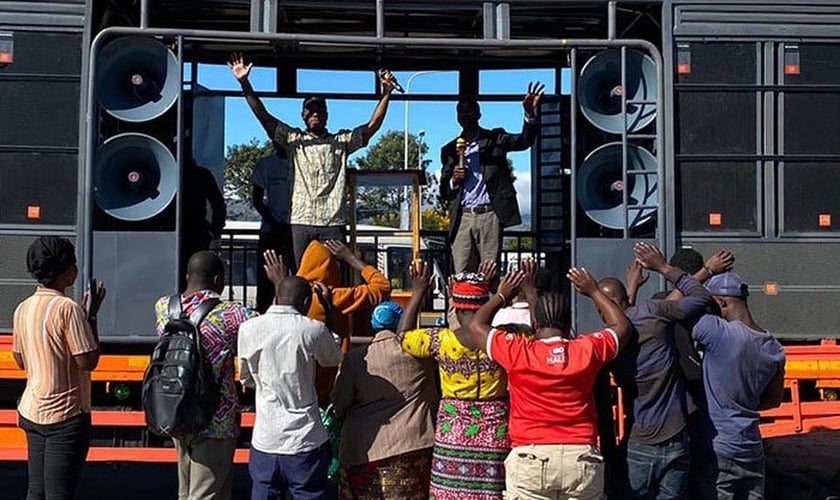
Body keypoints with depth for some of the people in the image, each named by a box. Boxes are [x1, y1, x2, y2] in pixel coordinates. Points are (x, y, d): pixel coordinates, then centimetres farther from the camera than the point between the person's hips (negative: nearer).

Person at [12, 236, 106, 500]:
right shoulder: (68, 308, -17)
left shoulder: (23, 308, 7)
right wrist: (92, 315, -8)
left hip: (32, 410, 8)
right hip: (66, 414, -8)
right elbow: (88, 361, -17)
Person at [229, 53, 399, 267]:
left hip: (333, 223, 0)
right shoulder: (293, 140, 13)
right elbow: (263, 116, 5)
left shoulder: (342, 142, 14)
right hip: (302, 221, 0)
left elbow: (372, 126, 4)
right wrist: (245, 83, -5)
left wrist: (386, 93, -7)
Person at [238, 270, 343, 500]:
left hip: (264, 443, 3)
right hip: (306, 444, -3)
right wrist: (328, 307, 19)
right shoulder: (313, 329, -9)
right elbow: (334, 358, 13)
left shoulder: (248, 329, -2)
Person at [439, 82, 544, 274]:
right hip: (462, 217, 3)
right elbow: (444, 192, 17)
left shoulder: (494, 138, 10)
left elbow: (524, 141, -7)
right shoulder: (449, 150, 17)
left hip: (489, 215, -2)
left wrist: (529, 113, -23)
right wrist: (453, 180, -5)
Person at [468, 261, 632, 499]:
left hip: (530, 458, -2)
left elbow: (476, 326, 13)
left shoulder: (517, 352, -4)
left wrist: (500, 296, 26)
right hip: (582, 457, 2)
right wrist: (594, 292, 29)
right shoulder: (588, 350, 1)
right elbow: (622, 327, 21)